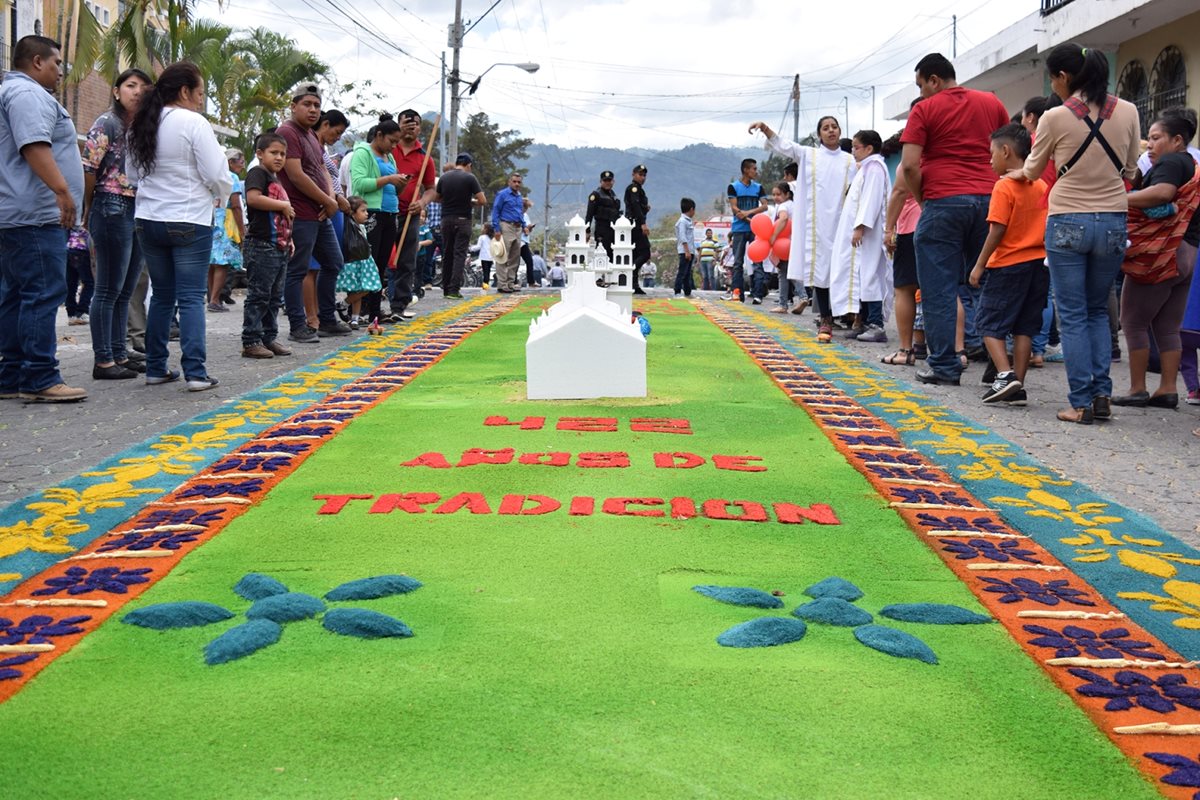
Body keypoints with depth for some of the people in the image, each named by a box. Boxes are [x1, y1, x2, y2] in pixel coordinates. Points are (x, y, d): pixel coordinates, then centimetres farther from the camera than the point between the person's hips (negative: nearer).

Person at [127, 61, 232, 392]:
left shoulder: (142, 126, 9)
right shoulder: (193, 123, -12)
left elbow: (134, 173, 17)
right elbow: (216, 174, -12)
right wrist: (222, 195, 8)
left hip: (148, 221, 6)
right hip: (188, 222, -6)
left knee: (161, 295, 14)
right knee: (191, 297, -4)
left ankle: (156, 368, 16)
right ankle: (196, 372, -9)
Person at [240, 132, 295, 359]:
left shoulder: (277, 179, 21)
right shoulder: (258, 173, -7)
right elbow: (253, 198, -26)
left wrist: (288, 239, 20)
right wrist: (284, 205, -17)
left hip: (279, 247, 9)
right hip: (261, 246, -9)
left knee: (275, 296, 13)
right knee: (258, 295, -7)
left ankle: (269, 338, 19)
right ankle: (251, 342, -3)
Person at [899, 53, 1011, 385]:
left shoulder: (925, 110, 0)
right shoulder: (992, 103, 14)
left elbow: (909, 165, -9)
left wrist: (921, 198, 4)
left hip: (943, 202, -5)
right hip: (988, 199, 5)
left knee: (940, 288, 1)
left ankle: (944, 365, 1)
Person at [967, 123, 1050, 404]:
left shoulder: (1004, 187, -12)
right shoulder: (1041, 187, 9)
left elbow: (997, 231, -16)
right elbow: (1047, 227, 13)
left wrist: (979, 265, -10)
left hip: (1008, 265, -7)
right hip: (1039, 262, 7)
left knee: (990, 323, 2)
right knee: (1024, 327, 9)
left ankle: (1005, 375, -14)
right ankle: (1018, 386, 9)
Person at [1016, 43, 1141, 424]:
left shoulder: (1055, 118, -10)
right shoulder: (1128, 112, -1)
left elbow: (1033, 170, 6)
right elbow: (1130, 170, 10)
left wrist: (1020, 173, 29)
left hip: (1068, 223, -3)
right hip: (1113, 221, 3)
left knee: (1073, 315, 5)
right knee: (1098, 310, 17)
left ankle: (1081, 402, 2)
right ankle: (1102, 394, 8)